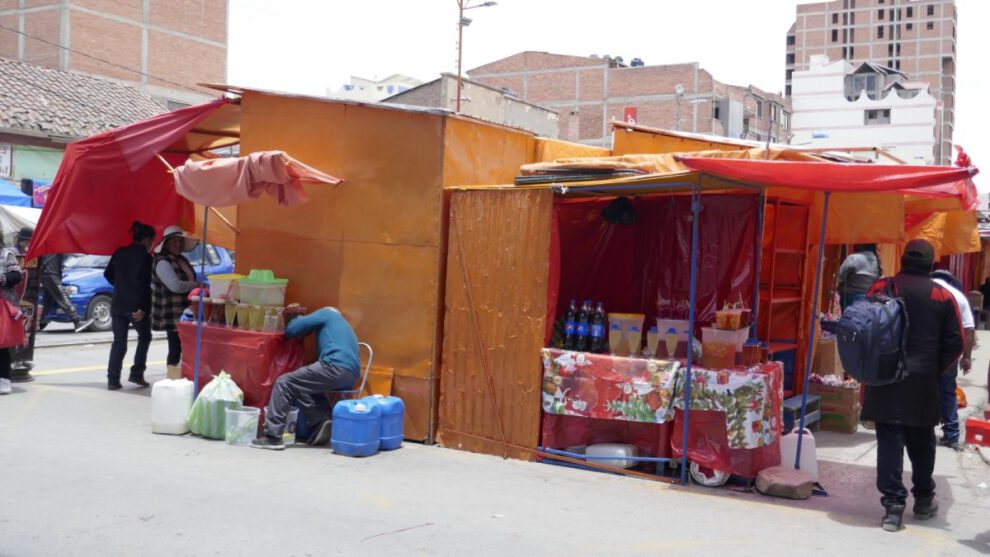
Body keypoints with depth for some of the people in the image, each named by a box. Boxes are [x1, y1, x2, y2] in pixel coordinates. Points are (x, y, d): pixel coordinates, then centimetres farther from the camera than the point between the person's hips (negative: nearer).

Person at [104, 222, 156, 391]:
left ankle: (112, 379, 2)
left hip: (118, 304, 5)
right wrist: (143, 309, -18)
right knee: (144, 337, 15)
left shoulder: (120, 253, 7)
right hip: (136, 306, -5)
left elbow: (108, 274, 16)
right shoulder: (145, 257, -11)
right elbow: (145, 285, -16)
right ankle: (136, 374, 8)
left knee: (119, 342, 9)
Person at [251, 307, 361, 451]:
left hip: (336, 368, -8)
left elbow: (291, 329, 10)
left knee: (284, 383, -1)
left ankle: (272, 436, -7)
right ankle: (321, 421, 2)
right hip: (351, 375, 8)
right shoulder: (342, 324, 37)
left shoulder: (325, 314, 15)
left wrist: (298, 320, 31)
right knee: (300, 386, 21)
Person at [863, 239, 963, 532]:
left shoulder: (882, 288, -3)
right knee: (921, 443, 16)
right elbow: (955, 343, 1)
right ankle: (924, 500, 29)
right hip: (923, 383, 1)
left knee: (890, 442, 1)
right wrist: (934, 370, 13)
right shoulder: (942, 296, 0)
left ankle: (893, 504, -3)